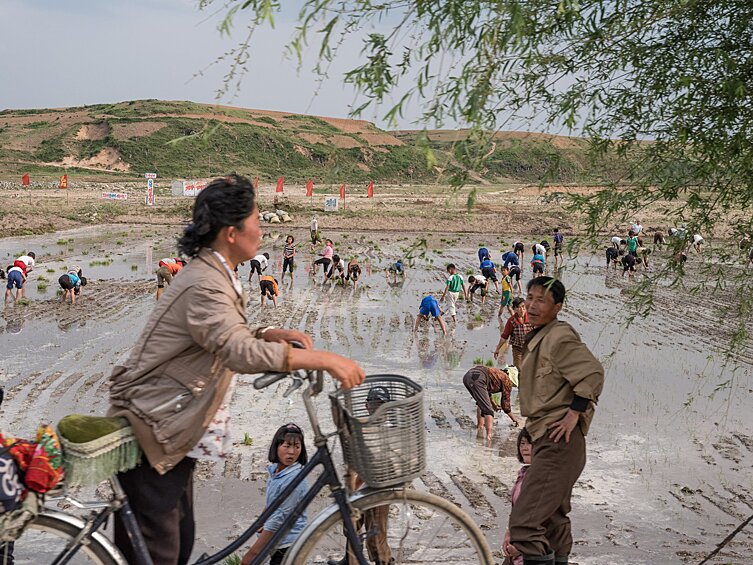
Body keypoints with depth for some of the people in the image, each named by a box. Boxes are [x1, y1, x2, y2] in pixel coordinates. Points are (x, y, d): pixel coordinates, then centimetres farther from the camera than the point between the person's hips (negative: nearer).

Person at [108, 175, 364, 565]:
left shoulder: (215, 274, 10)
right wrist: (324, 359, -34)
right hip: (150, 431, -10)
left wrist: (271, 334, 0)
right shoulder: (205, 284, -24)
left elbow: (225, 340, 17)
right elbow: (242, 354, -36)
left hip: (173, 431, 10)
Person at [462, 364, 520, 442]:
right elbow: (505, 404, 20)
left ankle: (480, 426, 32)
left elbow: (486, 390, 50)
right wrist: (514, 419, 35)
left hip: (467, 376, 9)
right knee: (488, 410, -7)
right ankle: (489, 435, -21)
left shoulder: (497, 372, 35)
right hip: (477, 379, -9)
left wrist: (493, 404, 61)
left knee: (481, 403, 32)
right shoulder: (507, 381, 14)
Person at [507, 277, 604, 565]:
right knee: (552, 518, 23)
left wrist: (573, 415, -21)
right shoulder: (538, 338, 16)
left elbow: (592, 373, -22)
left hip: (558, 440, -11)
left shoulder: (560, 337, -15)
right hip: (546, 439, 11)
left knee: (524, 522, -18)